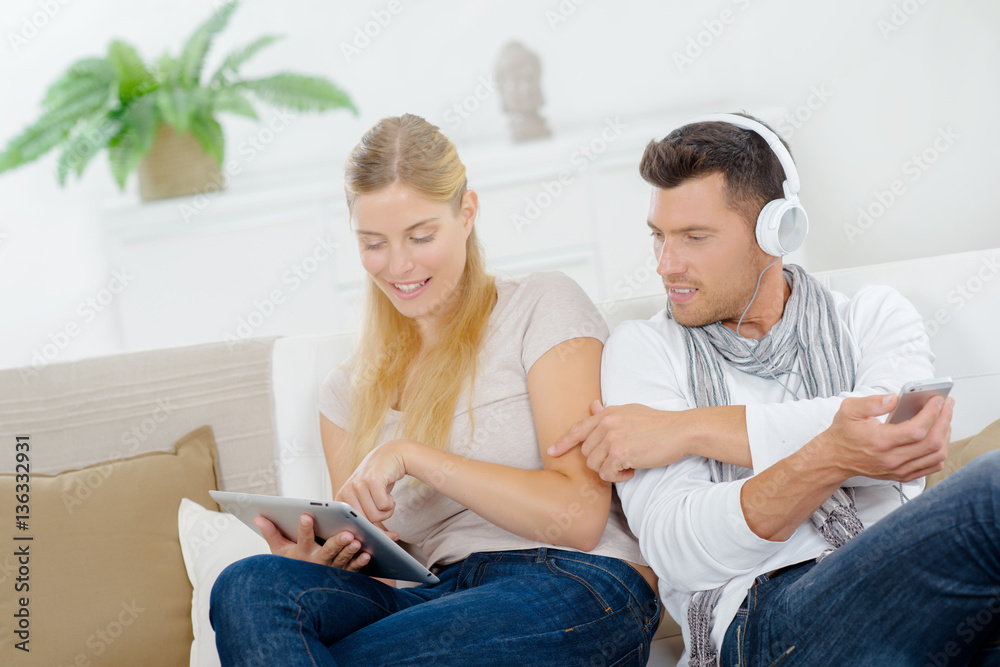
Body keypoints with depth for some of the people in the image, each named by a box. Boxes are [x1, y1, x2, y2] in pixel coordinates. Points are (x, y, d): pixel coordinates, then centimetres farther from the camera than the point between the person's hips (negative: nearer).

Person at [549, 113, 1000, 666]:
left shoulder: (873, 318, 18)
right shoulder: (643, 349, 14)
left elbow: (910, 431, -7)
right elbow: (679, 553, -2)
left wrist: (694, 428, -6)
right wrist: (830, 457, -20)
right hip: (766, 613, -4)